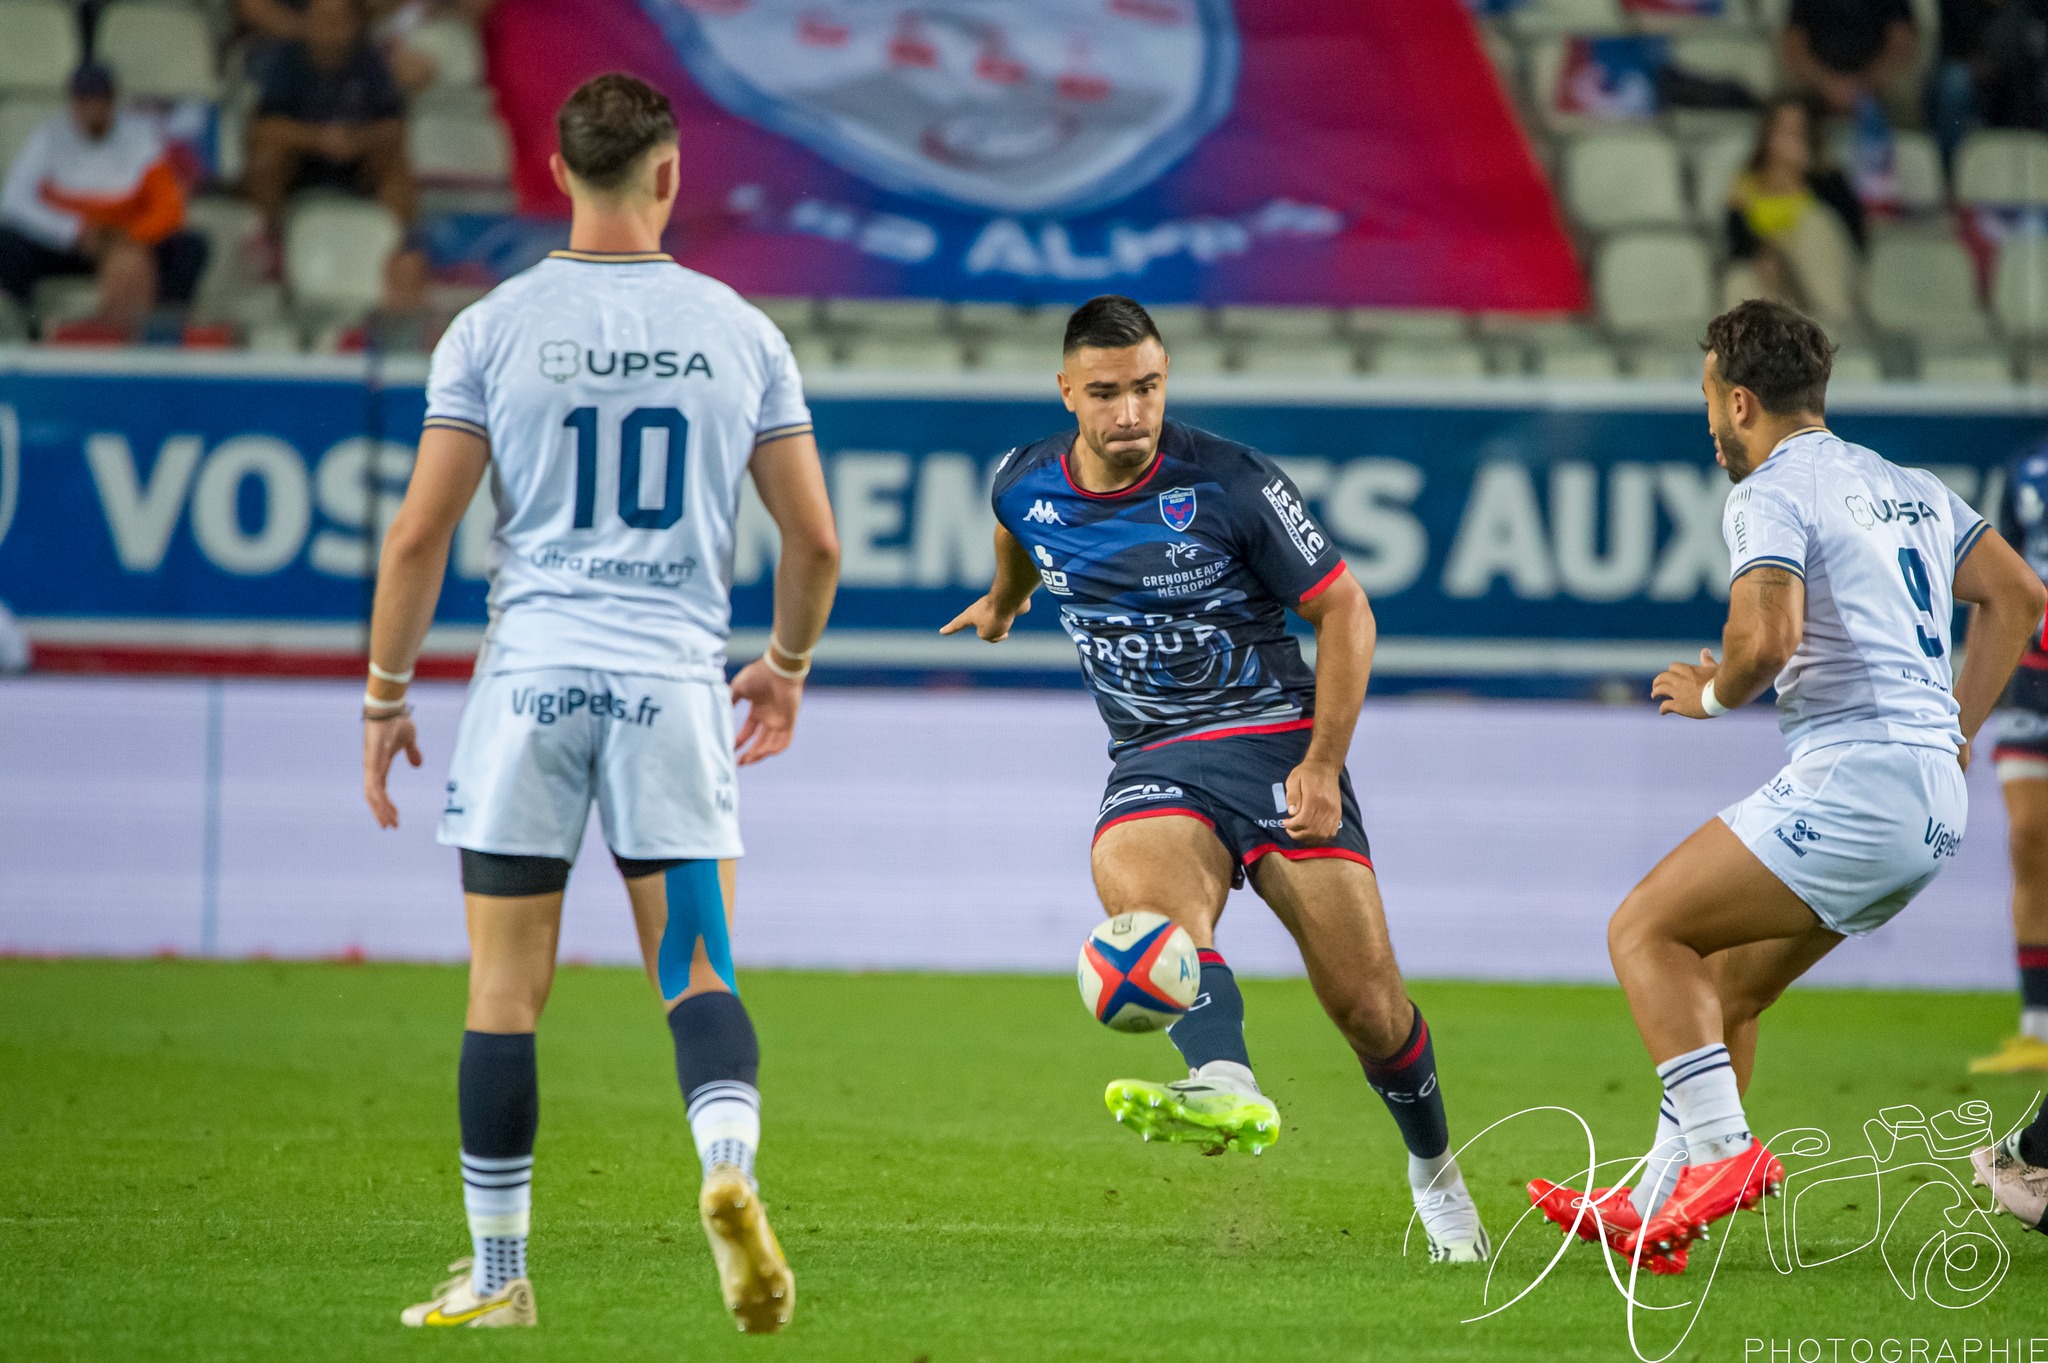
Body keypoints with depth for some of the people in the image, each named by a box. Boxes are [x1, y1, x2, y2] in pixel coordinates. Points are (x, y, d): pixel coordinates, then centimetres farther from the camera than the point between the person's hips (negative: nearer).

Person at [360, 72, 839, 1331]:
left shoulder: (492, 329, 0)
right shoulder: (739, 332, 4)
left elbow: (418, 534, -1)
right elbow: (815, 539, 8)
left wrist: (387, 695, 9)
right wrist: (787, 666, 25)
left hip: (532, 679, -1)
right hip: (674, 683, 1)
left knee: (506, 994, 7)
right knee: (699, 976, 5)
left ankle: (498, 1276, 13)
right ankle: (731, 1169, -23)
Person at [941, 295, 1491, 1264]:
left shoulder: (1233, 484, -11)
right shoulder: (1025, 485, 0)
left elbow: (1343, 609, -4)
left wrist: (1323, 763, -12)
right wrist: (1004, 598, 48)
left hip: (1278, 740, -2)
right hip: (1155, 764, 2)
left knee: (1366, 1003, -7)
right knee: (1139, 892, -35)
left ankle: (1434, 1168, 22)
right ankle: (1227, 1088, -58)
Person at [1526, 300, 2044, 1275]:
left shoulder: (1772, 494, -7)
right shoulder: (1911, 488, 20)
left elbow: (1765, 640, -22)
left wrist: (1714, 693, -1)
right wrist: (1953, 734, 25)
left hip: (1853, 782, -9)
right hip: (1931, 812, 9)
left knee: (1644, 930, -5)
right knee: (1723, 986, 17)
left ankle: (1723, 1152, -17)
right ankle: (1655, 1205, 18)